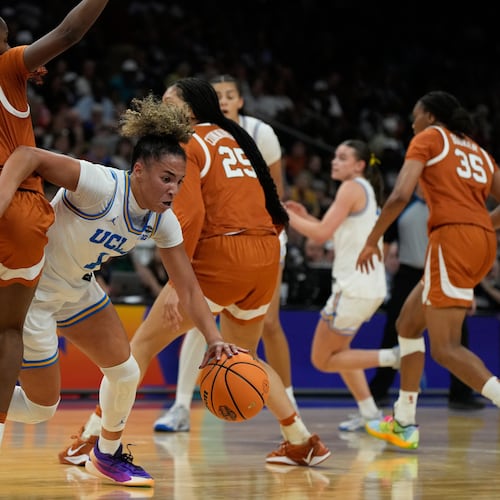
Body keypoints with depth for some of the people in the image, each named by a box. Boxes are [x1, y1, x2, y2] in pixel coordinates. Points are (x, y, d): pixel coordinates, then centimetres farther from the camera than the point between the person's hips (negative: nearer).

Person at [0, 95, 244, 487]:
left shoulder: (163, 222, -7)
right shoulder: (102, 186, -30)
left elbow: (188, 288, -4)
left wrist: (214, 340, -18)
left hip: (77, 290, 8)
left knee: (125, 371, 7)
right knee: (41, 407, -4)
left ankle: (107, 455, 31)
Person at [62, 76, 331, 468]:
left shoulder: (185, 143, -1)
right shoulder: (232, 136, 21)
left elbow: (190, 215, -14)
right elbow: (270, 202, 20)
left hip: (221, 255, -7)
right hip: (266, 257, 7)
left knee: (144, 342, 3)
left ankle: (93, 436, 0)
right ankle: (302, 442, 20)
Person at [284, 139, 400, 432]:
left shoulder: (352, 188, -11)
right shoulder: (365, 190, 17)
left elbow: (322, 234, -17)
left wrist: (285, 214, -8)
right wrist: (306, 216, 15)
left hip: (355, 285, -10)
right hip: (371, 286, 10)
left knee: (323, 360, -2)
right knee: (337, 349, 26)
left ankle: (392, 357, -13)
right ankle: (369, 412, 21)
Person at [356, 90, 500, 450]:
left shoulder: (428, 139, 5)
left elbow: (400, 196, -8)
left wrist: (372, 241, 2)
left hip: (452, 238, -8)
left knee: (445, 348, -11)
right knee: (407, 324, 21)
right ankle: (404, 423, 24)